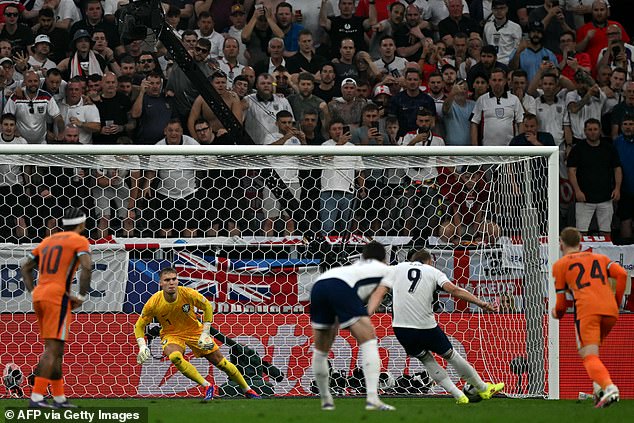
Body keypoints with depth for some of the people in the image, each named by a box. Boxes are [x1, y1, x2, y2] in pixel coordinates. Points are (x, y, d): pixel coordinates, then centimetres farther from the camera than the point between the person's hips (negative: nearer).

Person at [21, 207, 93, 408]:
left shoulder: (48, 241, 21)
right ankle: (36, 397, -18)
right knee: (52, 348, -9)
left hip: (39, 296, 7)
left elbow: (26, 268, 23)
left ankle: (59, 397, 17)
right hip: (57, 296, -7)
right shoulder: (79, 241, 1)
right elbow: (87, 267, -15)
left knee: (56, 349, 14)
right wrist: (82, 296, -9)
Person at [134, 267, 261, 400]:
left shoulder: (188, 294, -23)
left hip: (194, 330, 1)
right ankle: (208, 387, -24)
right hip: (171, 334, -1)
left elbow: (207, 307, -5)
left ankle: (247, 390, 23)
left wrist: (205, 333, -10)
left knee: (220, 362, 1)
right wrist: (142, 346, -25)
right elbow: (139, 326, -10)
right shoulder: (153, 303, -23)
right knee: (174, 357, -34)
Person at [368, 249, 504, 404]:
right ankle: (483, 388, 33)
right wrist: (481, 303, -12)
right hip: (426, 326, -1)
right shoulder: (432, 271, 8)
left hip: (401, 328, 1)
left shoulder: (398, 268, 13)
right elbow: (454, 290, -7)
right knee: (450, 355, 17)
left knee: (427, 360, 20)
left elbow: (379, 293, 2)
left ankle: (459, 397, 16)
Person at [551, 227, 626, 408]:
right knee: (593, 350, 27)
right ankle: (599, 385, 10)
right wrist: (617, 301, 18)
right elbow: (621, 274, 9)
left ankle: (609, 388, -36)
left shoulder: (560, 264, 17)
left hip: (586, 310, -5)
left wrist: (557, 313, 37)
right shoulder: (600, 258, 27)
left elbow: (561, 300, 16)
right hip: (610, 310, 5)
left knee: (589, 355, -12)